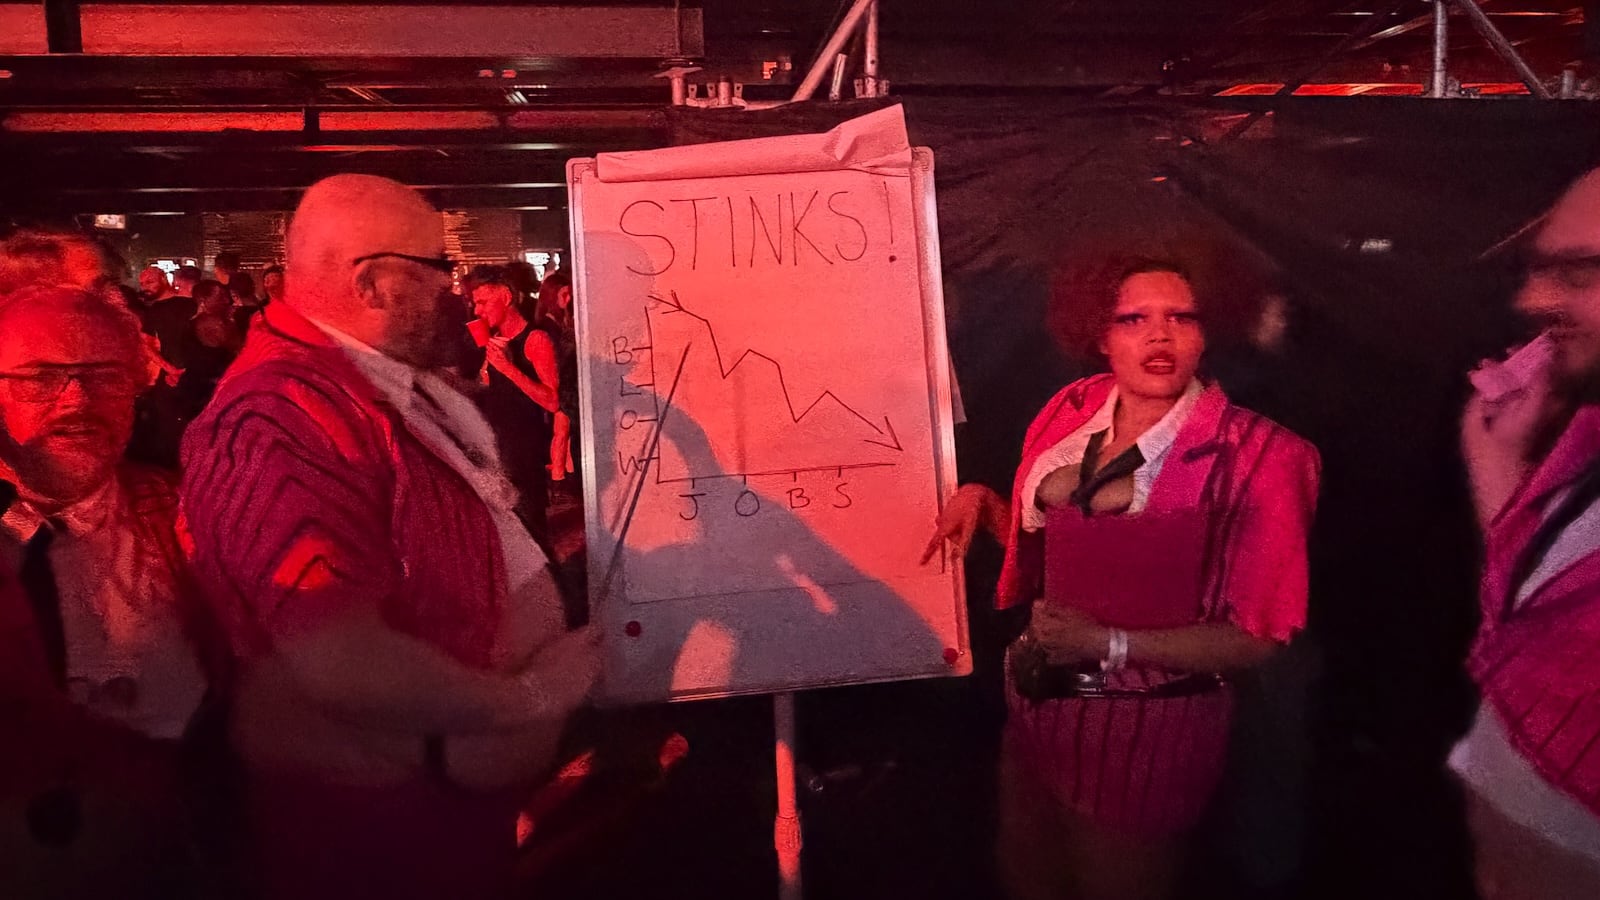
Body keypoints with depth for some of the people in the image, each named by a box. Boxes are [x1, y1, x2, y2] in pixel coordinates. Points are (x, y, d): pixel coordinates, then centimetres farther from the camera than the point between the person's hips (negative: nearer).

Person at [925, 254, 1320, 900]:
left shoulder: (1255, 455, -19)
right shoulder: (1072, 412, -3)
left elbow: (1259, 638, -17)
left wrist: (1109, 644, -24)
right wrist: (981, 502, -7)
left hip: (1146, 737, -5)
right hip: (1036, 704, 5)